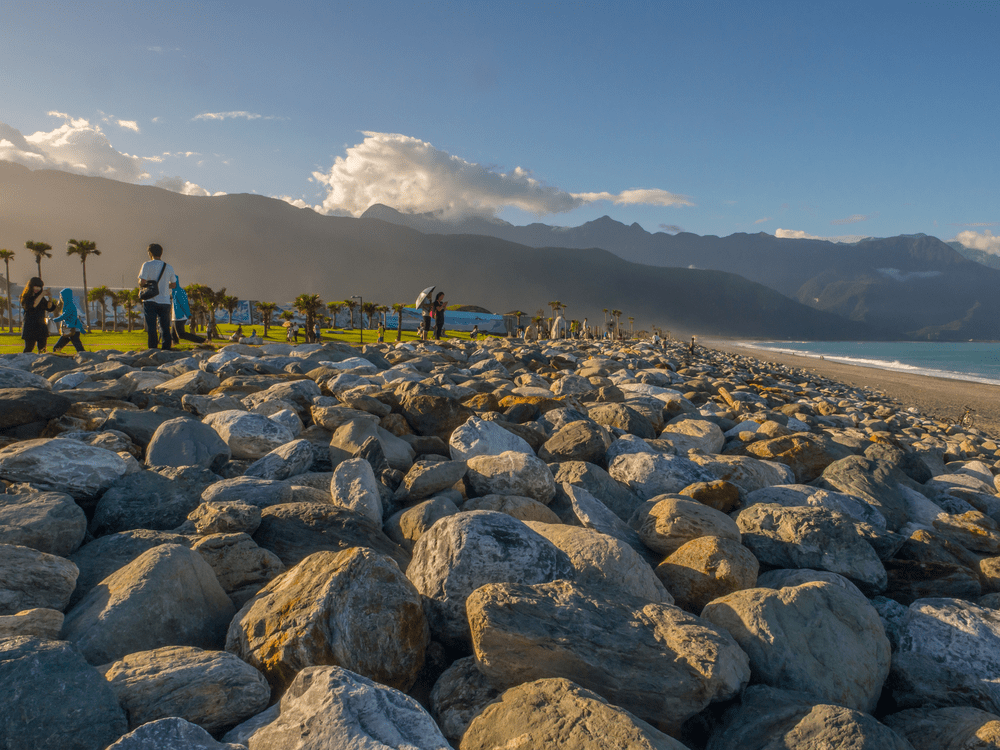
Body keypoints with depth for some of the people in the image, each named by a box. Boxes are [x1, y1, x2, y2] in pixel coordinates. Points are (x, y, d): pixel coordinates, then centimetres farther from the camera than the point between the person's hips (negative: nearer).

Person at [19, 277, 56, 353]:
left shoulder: (42, 298, 13)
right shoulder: (26, 297, -2)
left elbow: (49, 308, 8)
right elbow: (33, 305, -20)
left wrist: (50, 298, -7)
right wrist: (42, 295, -19)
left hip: (41, 326, 5)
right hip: (30, 327, -5)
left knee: (42, 349, 3)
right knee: (29, 348, -6)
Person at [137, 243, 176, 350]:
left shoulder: (147, 265, -4)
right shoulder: (169, 267, 8)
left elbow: (142, 282, -11)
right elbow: (173, 285, 14)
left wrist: (141, 285, 11)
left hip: (150, 301, -3)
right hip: (165, 301, 3)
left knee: (151, 327, -1)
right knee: (165, 327, 7)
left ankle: (152, 349, -3)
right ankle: (166, 349, 4)